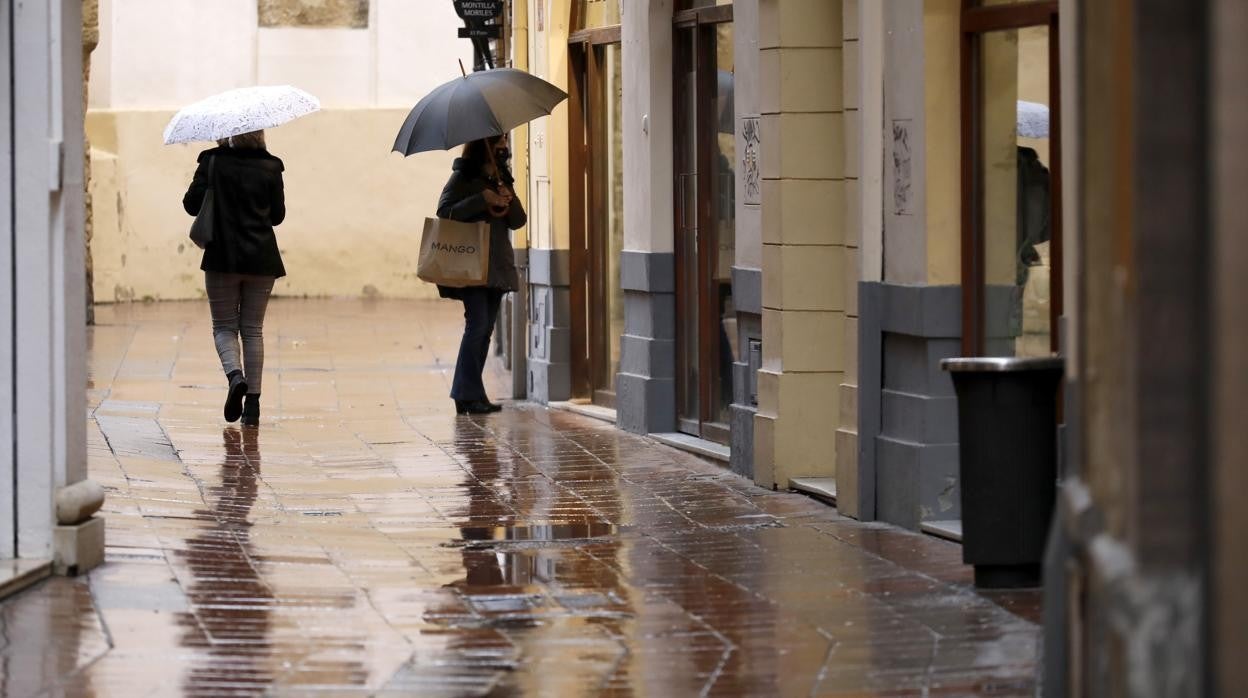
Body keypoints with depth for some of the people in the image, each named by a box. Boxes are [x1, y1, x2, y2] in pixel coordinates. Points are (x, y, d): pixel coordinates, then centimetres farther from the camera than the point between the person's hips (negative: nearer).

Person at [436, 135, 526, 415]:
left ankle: (465, 395, 10)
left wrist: (509, 200, -9)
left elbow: (518, 221, 12)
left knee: (485, 329, 6)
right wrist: (482, 199, -19)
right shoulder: (463, 176, -2)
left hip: (498, 265, 7)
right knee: (477, 324, -15)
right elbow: (445, 211, -13)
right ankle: (469, 395, -14)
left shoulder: (502, 178, 17)